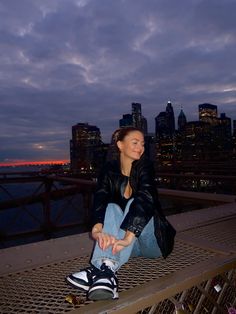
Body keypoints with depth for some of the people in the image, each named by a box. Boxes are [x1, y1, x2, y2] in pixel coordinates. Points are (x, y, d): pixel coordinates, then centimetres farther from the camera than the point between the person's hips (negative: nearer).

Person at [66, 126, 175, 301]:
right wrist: (97, 228, -43)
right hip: (124, 243, 2)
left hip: (149, 241, -2)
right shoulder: (110, 169, -4)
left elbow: (145, 199, -30)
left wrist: (128, 237, -46)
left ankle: (106, 269, -46)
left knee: (134, 203, -29)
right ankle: (104, 275, -46)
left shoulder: (145, 166, -12)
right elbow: (100, 199, -21)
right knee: (111, 207, -26)